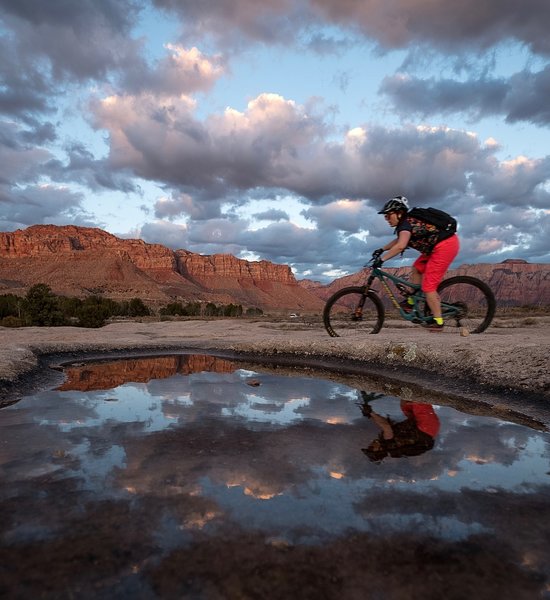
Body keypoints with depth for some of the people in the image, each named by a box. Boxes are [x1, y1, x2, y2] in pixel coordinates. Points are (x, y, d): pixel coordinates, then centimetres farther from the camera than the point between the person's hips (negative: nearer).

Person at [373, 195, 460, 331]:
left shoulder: (406, 224, -15)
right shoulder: (408, 221, 15)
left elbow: (400, 245, -33)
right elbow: (399, 239, 31)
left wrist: (382, 259, -27)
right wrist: (382, 249, 25)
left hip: (444, 246, -10)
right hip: (444, 244, 10)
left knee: (428, 284, -6)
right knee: (417, 268, 20)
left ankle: (438, 322, 0)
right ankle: (411, 301, 25)